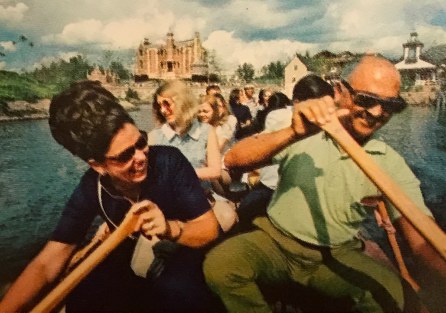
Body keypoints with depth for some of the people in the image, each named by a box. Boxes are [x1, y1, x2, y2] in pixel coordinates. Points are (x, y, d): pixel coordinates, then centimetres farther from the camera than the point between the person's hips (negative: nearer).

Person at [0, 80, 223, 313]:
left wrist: (170, 229, -42)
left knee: (175, 290, -34)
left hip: (187, 248, -2)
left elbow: (209, 228, -21)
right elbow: (47, 264, -20)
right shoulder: (91, 188, -18)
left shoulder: (169, 161, -26)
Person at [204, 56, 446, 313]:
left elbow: (423, 239, -11)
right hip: (276, 241, 0)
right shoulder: (302, 134, -8)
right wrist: (293, 134, -36)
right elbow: (233, 160, -20)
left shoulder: (391, 164, -4)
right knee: (219, 264, -27)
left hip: (337, 255, 1)